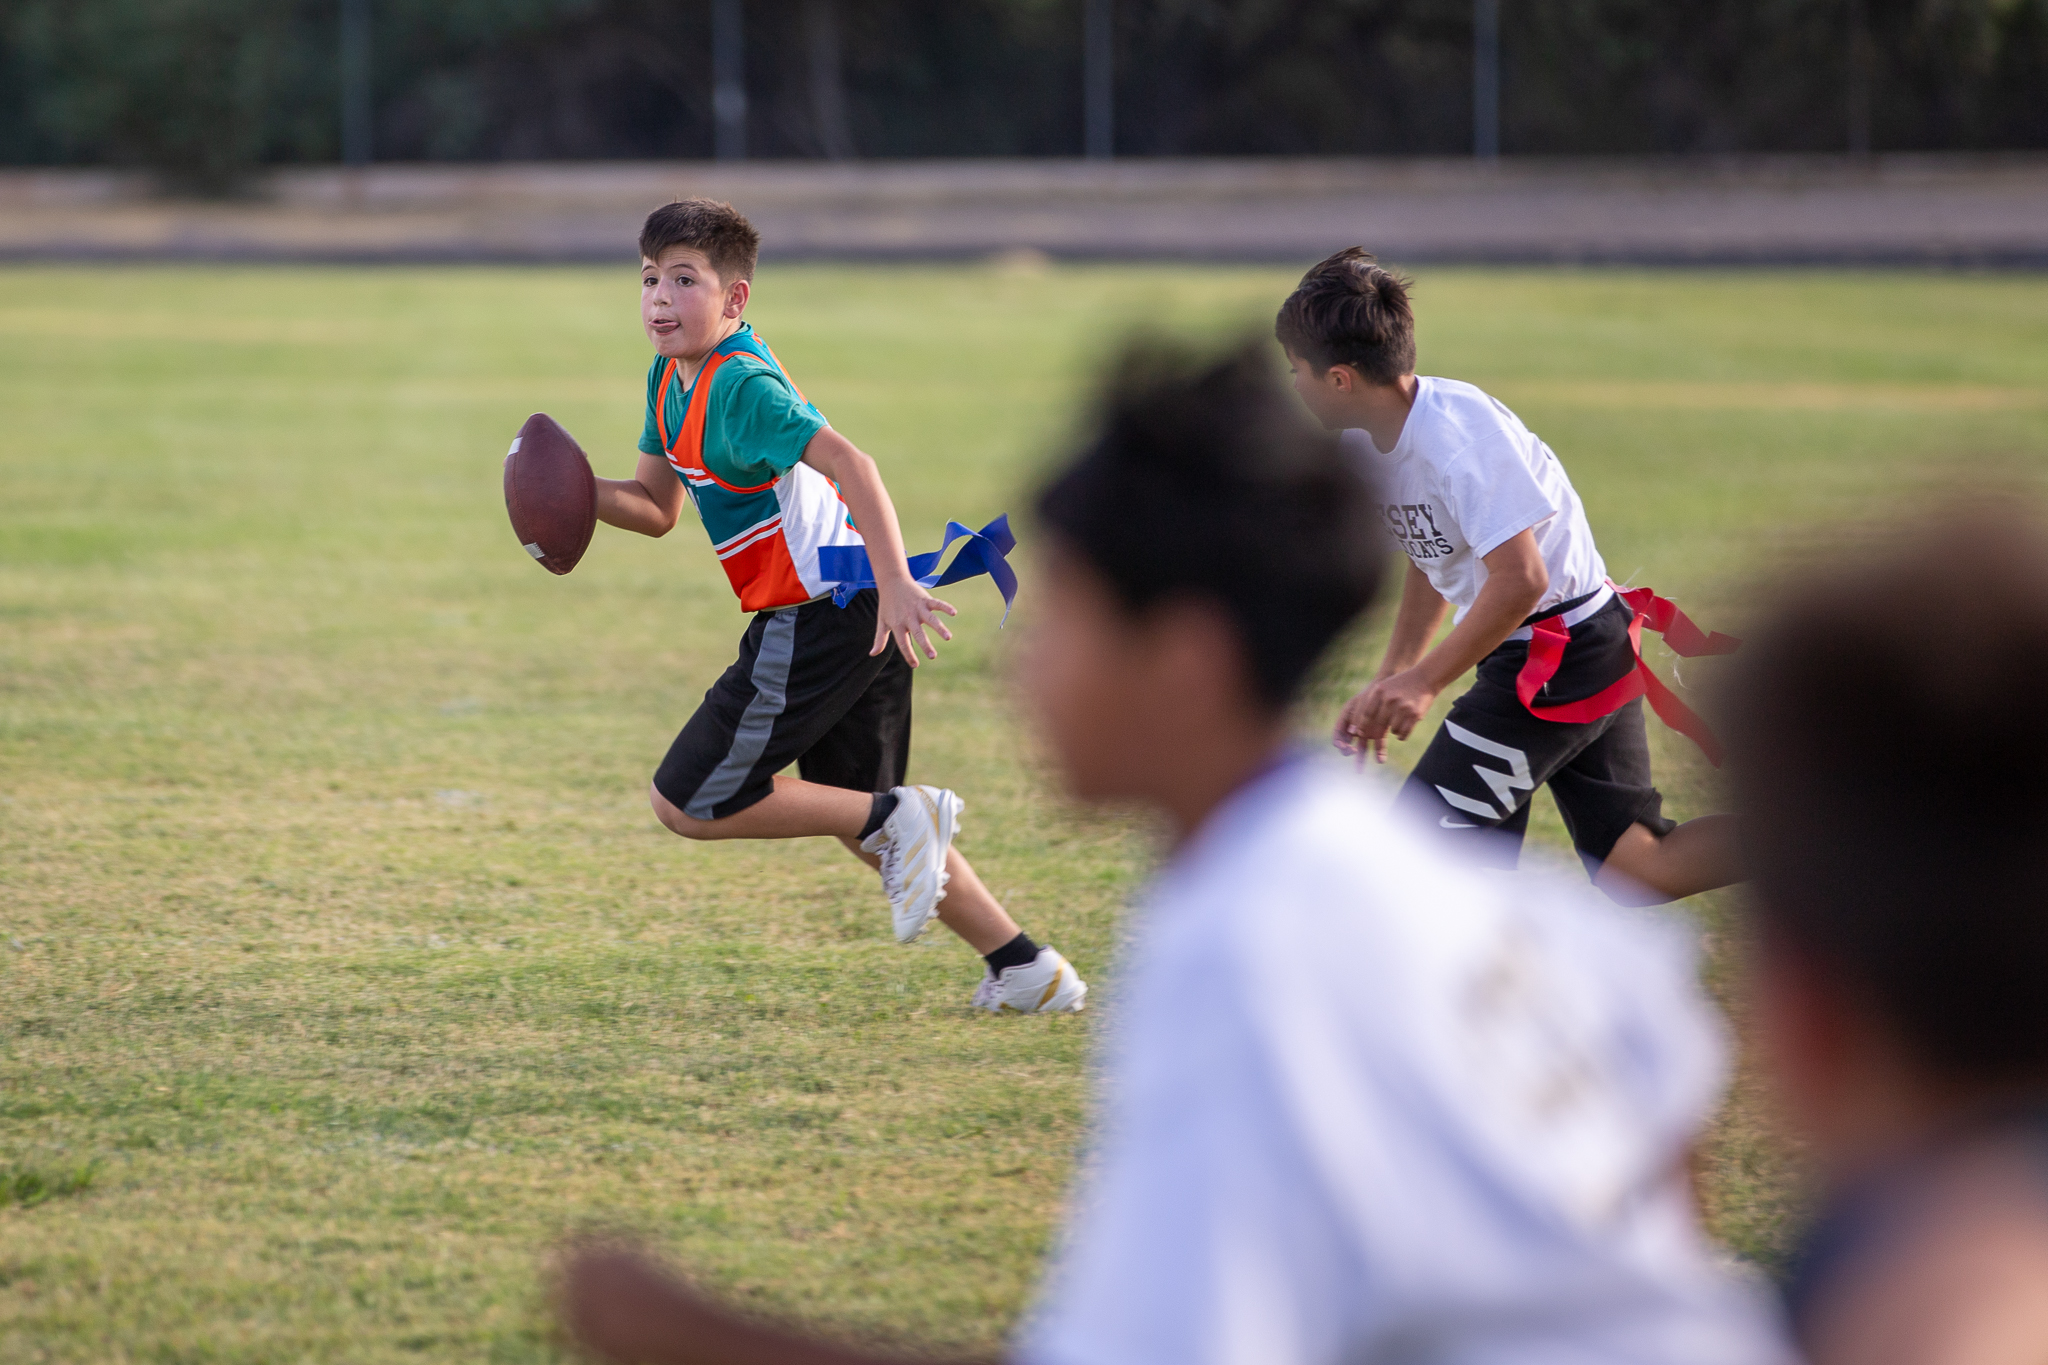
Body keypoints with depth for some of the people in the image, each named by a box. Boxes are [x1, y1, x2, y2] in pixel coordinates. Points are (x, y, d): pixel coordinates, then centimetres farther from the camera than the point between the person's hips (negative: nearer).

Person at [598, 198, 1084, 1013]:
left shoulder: (739, 387, -16)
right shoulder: (670, 379, 13)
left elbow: (845, 461, -29)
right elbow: (656, 508, 21)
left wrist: (894, 583, -38)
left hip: (823, 617, -10)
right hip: (857, 623, 10)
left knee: (688, 801, -5)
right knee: (857, 811, 22)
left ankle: (894, 820, -6)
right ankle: (1027, 972, 22)